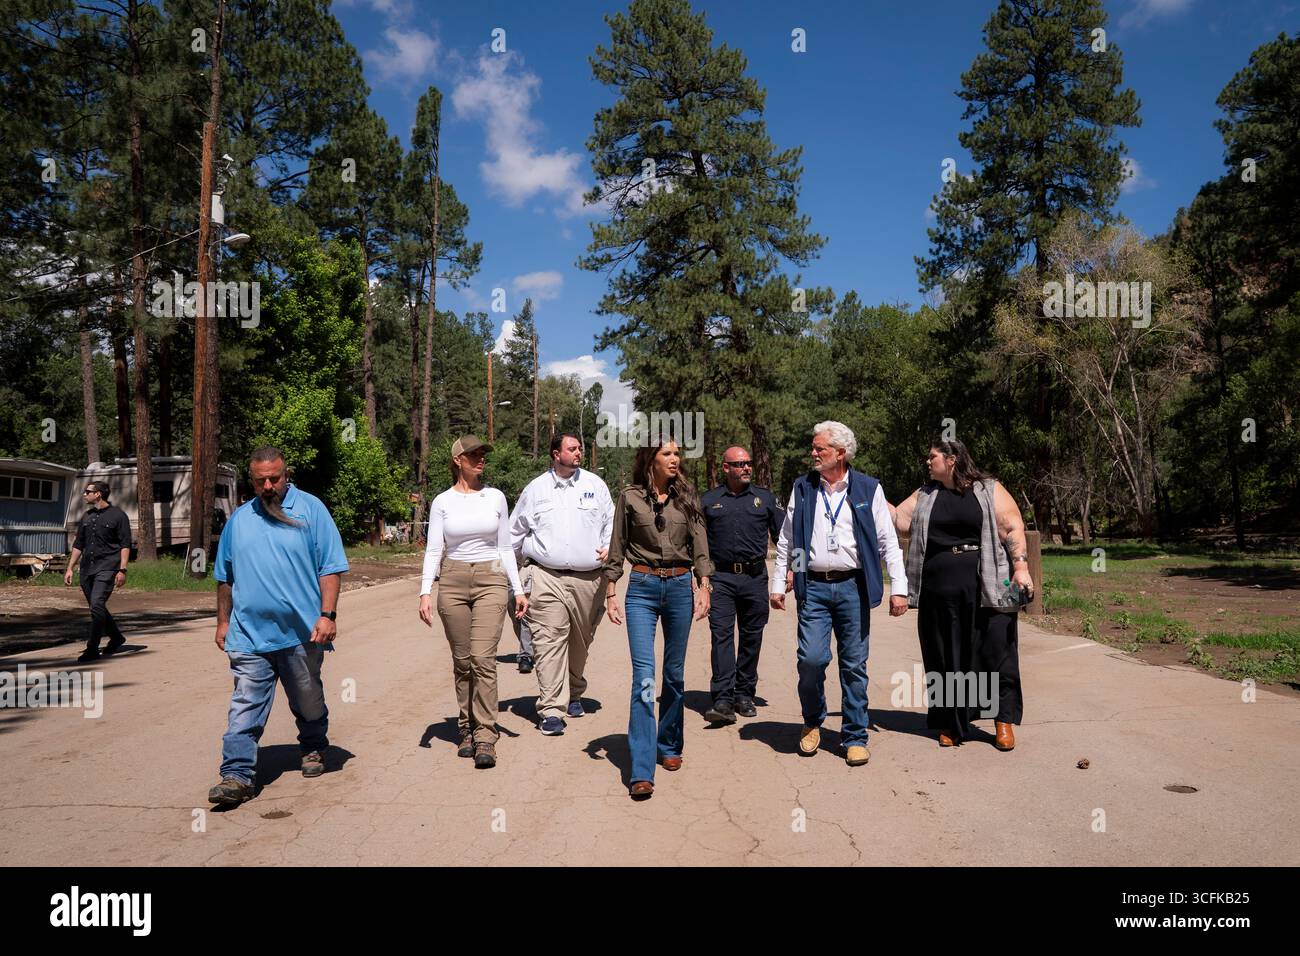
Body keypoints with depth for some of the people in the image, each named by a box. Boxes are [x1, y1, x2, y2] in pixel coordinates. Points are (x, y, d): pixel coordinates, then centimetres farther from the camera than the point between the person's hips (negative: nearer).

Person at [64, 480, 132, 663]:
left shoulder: (118, 515, -4)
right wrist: (70, 568, 12)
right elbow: (78, 545, 20)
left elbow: (125, 545, -7)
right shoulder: (86, 517, 15)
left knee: (97, 605, -16)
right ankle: (116, 638, 31)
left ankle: (92, 649, -12)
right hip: (87, 569, 7)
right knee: (97, 608, 13)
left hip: (107, 568, -7)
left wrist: (122, 570, -14)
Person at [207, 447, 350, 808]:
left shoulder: (311, 508, -2)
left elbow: (331, 567, -6)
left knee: (308, 702, 15)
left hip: (301, 632, -2)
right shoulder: (239, 519, 10)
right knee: (245, 706, -5)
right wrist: (223, 621, 16)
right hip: (249, 633, 2)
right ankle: (237, 774, -2)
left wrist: (327, 614, -13)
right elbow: (225, 577, 18)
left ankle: (313, 750, 37)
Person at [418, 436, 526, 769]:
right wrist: (425, 592, -10)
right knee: (462, 662, 7)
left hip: (491, 580, -1)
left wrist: (518, 589, 7)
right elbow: (433, 550, 1)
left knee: (483, 658, -13)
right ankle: (468, 730, 22)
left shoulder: (495, 497, 7)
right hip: (452, 582, 1)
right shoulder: (442, 502, 4)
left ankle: (485, 738, -8)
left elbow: (505, 548, 10)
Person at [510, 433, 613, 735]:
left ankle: (574, 694, 35)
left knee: (581, 641, 13)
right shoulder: (535, 489, 7)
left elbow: (611, 522, 17)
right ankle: (552, 709, -8)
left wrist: (608, 548, 2)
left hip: (588, 578, 2)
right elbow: (516, 530, 17)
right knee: (549, 641, -10)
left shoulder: (594, 484, 9)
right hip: (546, 577, -2)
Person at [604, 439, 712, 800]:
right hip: (642, 587, -2)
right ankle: (642, 772, -11)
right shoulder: (629, 497, 2)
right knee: (644, 676, -11)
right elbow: (617, 549, 6)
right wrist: (610, 593, 3)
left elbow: (700, 547, 6)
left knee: (674, 673, 11)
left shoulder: (687, 497, 7)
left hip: (680, 586, 3)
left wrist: (703, 587, -2)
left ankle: (669, 746, 31)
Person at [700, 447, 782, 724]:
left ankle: (744, 695, 18)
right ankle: (723, 700, -13)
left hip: (755, 577, 2)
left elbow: (782, 536, 13)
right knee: (721, 635, -10)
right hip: (720, 578, -2)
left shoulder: (765, 498, 11)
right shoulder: (707, 501, 8)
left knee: (752, 637, 6)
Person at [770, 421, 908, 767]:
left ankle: (855, 738, 18)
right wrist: (777, 584, 7)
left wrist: (898, 589, -2)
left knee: (854, 665, 4)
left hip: (852, 587, -1)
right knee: (811, 659, -8)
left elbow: (888, 542, 3)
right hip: (813, 586, 1)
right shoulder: (802, 488, 8)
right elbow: (786, 540, 11)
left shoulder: (869, 489, 3)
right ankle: (812, 723, 18)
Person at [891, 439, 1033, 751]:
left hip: (986, 588, -3)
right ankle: (950, 723, 19)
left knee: (995, 652, 0)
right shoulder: (924, 495, 14)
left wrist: (1021, 567, -11)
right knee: (945, 657, 7)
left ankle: (1003, 721, 15)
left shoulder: (989, 490, 3)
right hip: (940, 591, 3)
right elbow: (900, 520, 5)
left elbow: (1013, 529, -2)